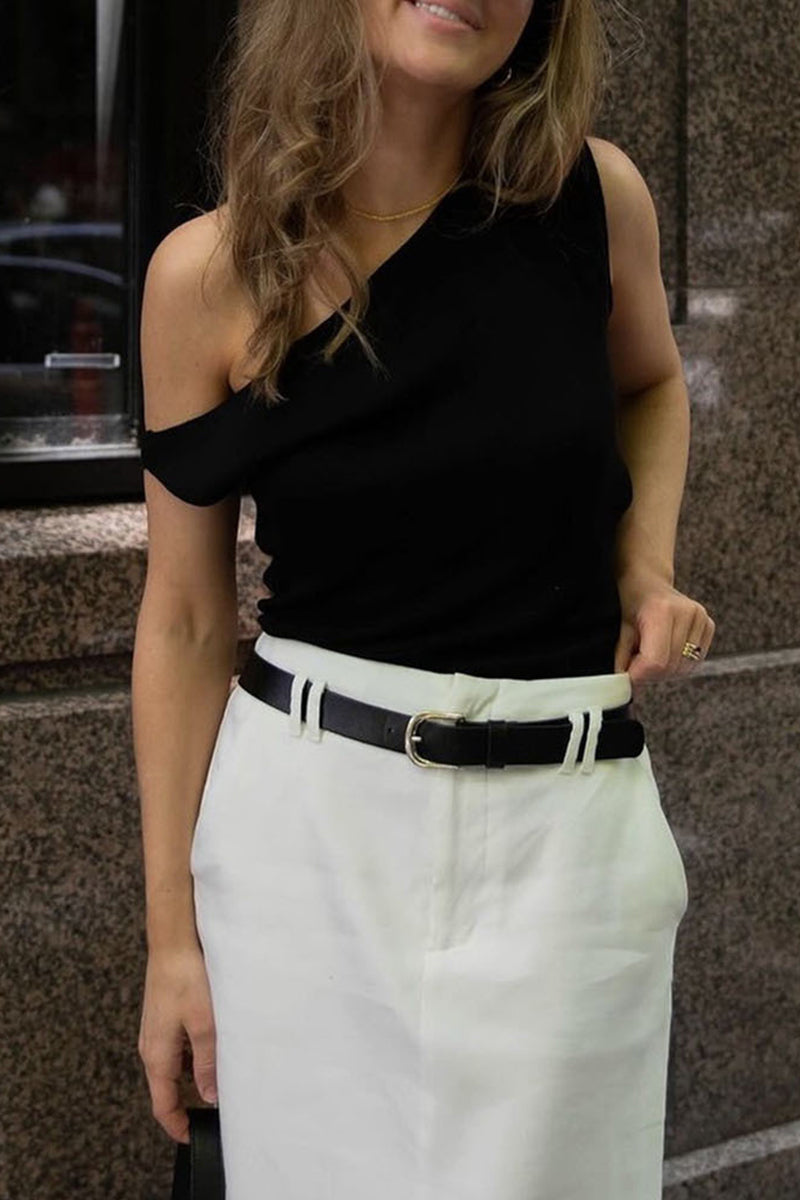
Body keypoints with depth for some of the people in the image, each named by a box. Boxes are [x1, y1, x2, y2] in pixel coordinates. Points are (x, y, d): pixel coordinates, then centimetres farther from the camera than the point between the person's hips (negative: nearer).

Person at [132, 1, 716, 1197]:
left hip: (567, 823, 1)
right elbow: (185, 622, 1)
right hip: (309, 820, 0)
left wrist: (647, 570, -1)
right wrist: (171, 932, 3)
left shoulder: (595, 198, -5)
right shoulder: (208, 275, -6)